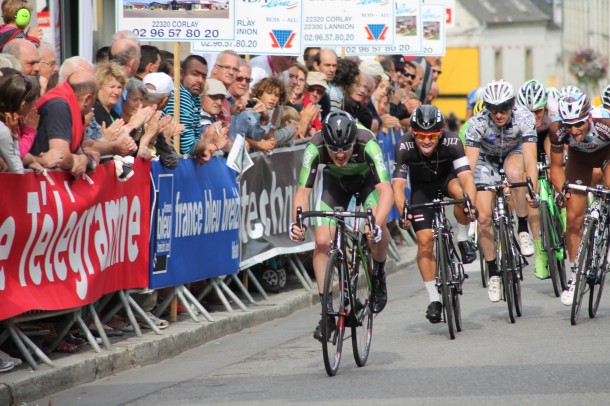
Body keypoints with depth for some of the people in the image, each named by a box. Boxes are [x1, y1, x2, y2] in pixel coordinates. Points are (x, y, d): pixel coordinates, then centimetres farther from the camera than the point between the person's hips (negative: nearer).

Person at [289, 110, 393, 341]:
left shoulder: (367, 145, -39)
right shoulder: (315, 148, -34)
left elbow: (385, 190, -46)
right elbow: (303, 191, -34)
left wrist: (377, 226, -61)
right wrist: (297, 223, -52)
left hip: (367, 178, -2)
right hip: (334, 180, 2)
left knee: (376, 227, -29)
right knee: (322, 242, -15)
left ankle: (379, 274, 1)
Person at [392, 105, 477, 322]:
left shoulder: (451, 141, -34)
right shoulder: (404, 146, -32)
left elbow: (467, 177, -42)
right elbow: (398, 185, -37)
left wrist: (470, 205, -59)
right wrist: (404, 212, -54)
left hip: (447, 176, -1)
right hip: (422, 185, 1)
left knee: (460, 192, -36)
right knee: (425, 240, -12)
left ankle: (463, 240, -9)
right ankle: (434, 299, -1)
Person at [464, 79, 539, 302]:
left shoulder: (524, 118, -32)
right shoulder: (478, 123, -32)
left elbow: (530, 159, -39)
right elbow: (469, 164, -36)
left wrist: (532, 191, -52)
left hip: (514, 153, 0)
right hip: (486, 159, 0)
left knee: (514, 172, -37)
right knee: (484, 217, -12)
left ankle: (523, 229, -19)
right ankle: (493, 273, 4)